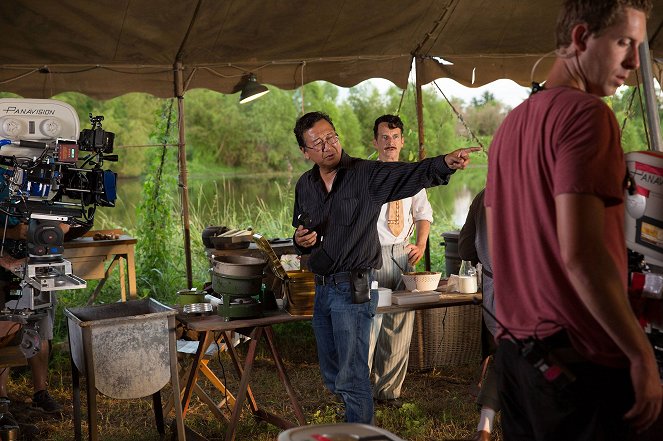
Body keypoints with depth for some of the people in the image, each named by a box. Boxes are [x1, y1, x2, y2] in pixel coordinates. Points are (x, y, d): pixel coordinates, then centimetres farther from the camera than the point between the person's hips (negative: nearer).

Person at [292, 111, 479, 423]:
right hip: (321, 289, 7)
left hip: (353, 289, -7)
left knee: (351, 378, -4)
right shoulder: (305, 186, 9)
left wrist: (446, 162, -44)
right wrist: (300, 240, -2)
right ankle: (358, 419, 38)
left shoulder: (367, 175, -9)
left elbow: (412, 174, -25)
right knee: (332, 376, 18)